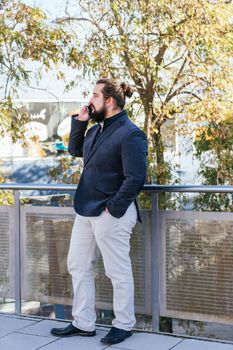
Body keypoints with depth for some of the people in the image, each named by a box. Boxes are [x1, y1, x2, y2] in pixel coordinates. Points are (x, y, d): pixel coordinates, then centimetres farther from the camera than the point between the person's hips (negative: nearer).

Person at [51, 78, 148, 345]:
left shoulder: (130, 134, -16)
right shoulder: (96, 130, 11)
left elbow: (135, 178, -20)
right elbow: (75, 150, 26)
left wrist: (114, 208, -18)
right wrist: (79, 122, 12)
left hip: (111, 215, -10)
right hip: (86, 211, 10)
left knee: (118, 272, 4)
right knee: (78, 266, 15)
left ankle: (124, 325, 20)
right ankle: (83, 323, 26)